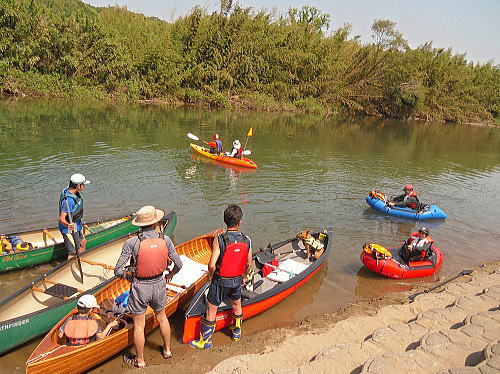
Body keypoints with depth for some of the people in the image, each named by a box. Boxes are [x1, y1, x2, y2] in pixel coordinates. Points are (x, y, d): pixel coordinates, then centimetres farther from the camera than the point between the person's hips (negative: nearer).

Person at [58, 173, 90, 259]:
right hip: (69, 229, -11)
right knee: (72, 253, -4)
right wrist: (68, 225, -55)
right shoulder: (69, 200, -32)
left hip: (76, 225, 11)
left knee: (83, 243, 25)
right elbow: (61, 219, -35)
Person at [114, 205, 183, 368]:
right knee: (162, 318, 27)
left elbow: (118, 271, -16)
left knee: (139, 325, 16)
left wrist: (128, 275, 6)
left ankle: (140, 360, 34)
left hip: (140, 287, -3)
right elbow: (178, 264, -5)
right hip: (159, 285, 3)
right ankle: (167, 350, 44)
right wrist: (169, 275, 15)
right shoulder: (165, 239, -11)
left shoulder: (131, 243, -19)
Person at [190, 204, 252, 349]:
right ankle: (237, 332, 47)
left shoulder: (219, 240, -22)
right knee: (237, 305, 28)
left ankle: (205, 340, 28)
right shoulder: (247, 240, -10)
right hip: (237, 280, 4)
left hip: (220, 281, -4)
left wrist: (212, 277, -3)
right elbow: (249, 265, 0)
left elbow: (212, 265, -24)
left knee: (211, 310, 13)